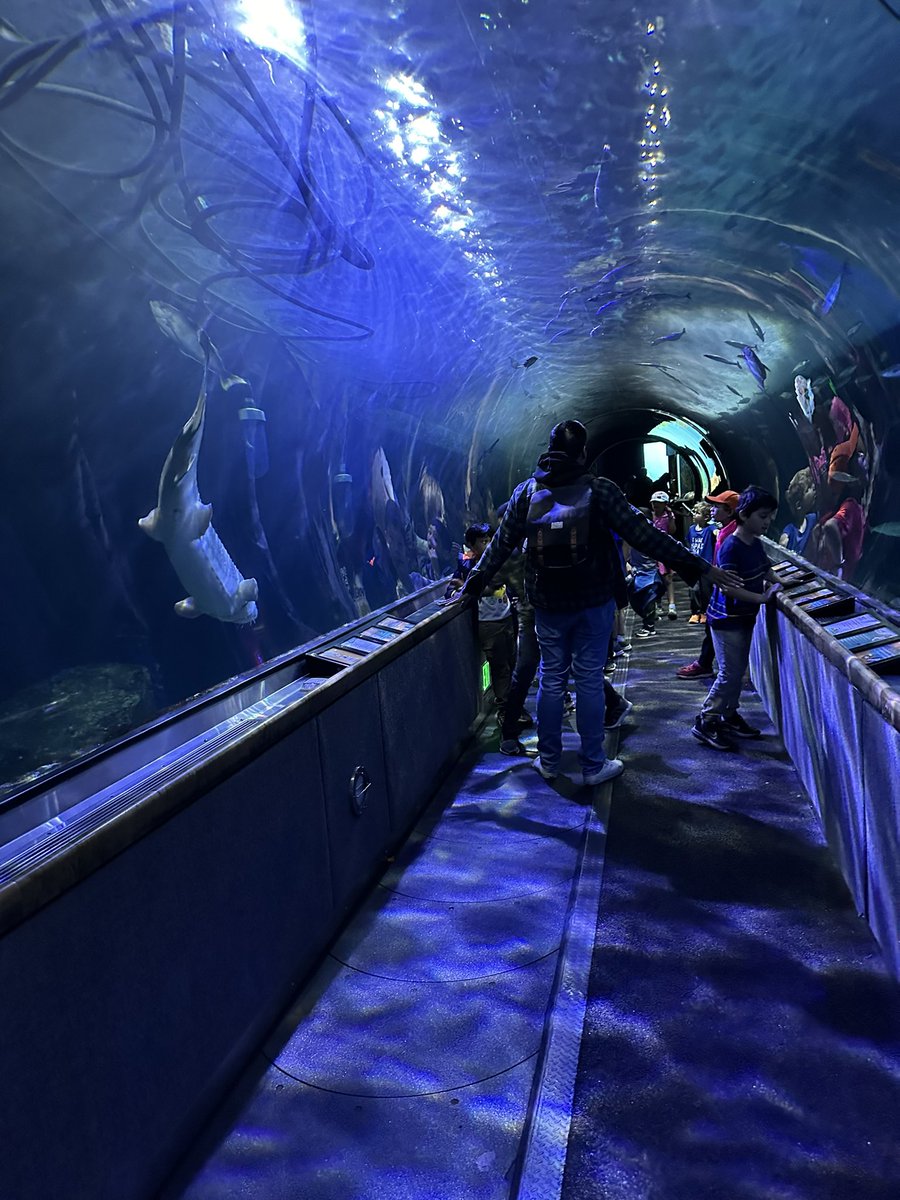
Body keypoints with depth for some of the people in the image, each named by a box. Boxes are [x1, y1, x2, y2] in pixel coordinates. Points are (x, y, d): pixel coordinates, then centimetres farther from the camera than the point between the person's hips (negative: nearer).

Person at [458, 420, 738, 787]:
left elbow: (500, 546, 4)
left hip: (548, 605, 3)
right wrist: (699, 567, -6)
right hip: (593, 603, -2)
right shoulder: (599, 490, -10)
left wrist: (473, 585, 16)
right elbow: (644, 535, -11)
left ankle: (548, 760, 23)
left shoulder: (526, 492, -1)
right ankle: (593, 765, 14)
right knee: (589, 681, 4)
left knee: (551, 679, 12)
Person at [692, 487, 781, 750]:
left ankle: (728, 716, 29)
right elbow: (727, 586, -30)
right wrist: (762, 598, -31)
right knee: (729, 673, -5)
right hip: (726, 619, -9)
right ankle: (705, 722, 6)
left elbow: (766, 569, 20)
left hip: (745, 617, 9)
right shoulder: (731, 547, -23)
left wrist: (779, 583, 1)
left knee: (739, 669, 16)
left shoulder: (756, 543, 4)